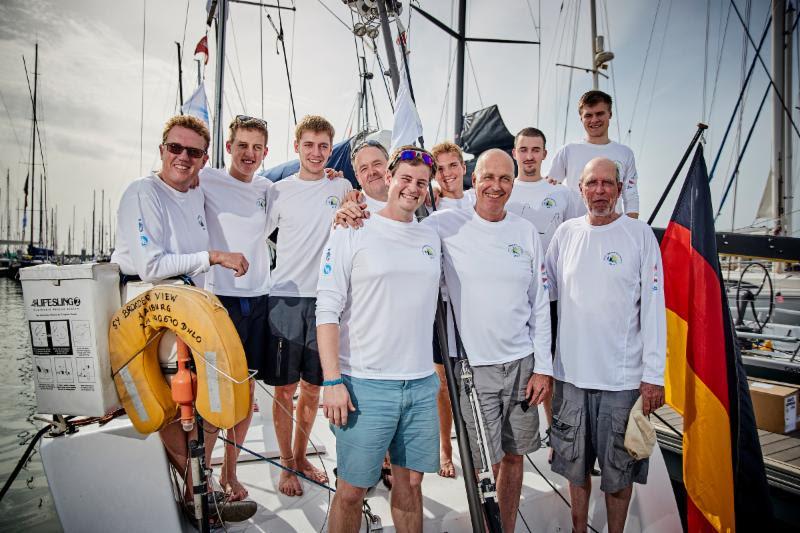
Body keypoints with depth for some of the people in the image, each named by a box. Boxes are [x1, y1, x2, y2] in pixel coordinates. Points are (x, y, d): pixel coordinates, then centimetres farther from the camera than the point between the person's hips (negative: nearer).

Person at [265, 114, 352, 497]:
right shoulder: (280, 191, 4)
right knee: (284, 388, 4)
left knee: (313, 387, 13)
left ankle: (301, 456, 33)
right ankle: (287, 465, 23)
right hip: (285, 297, -1)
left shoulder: (342, 188, 7)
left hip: (325, 299, 1)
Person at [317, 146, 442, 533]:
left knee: (410, 483, 16)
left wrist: (434, 369, 15)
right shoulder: (352, 232, -4)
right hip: (365, 384, -4)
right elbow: (327, 309, -9)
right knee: (352, 490, 7)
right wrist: (332, 381, -14)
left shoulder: (431, 239, 11)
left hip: (422, 384, 5)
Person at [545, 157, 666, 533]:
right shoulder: (566, 233, 4)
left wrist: (654, 375, -10)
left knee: (619, 472, 12)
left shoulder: (640, 235, -4)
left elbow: (653, 308, -7)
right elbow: (544, 290, 10)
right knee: (576, 466, 16)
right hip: (571, 373, 3)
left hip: (623, 378, -2)